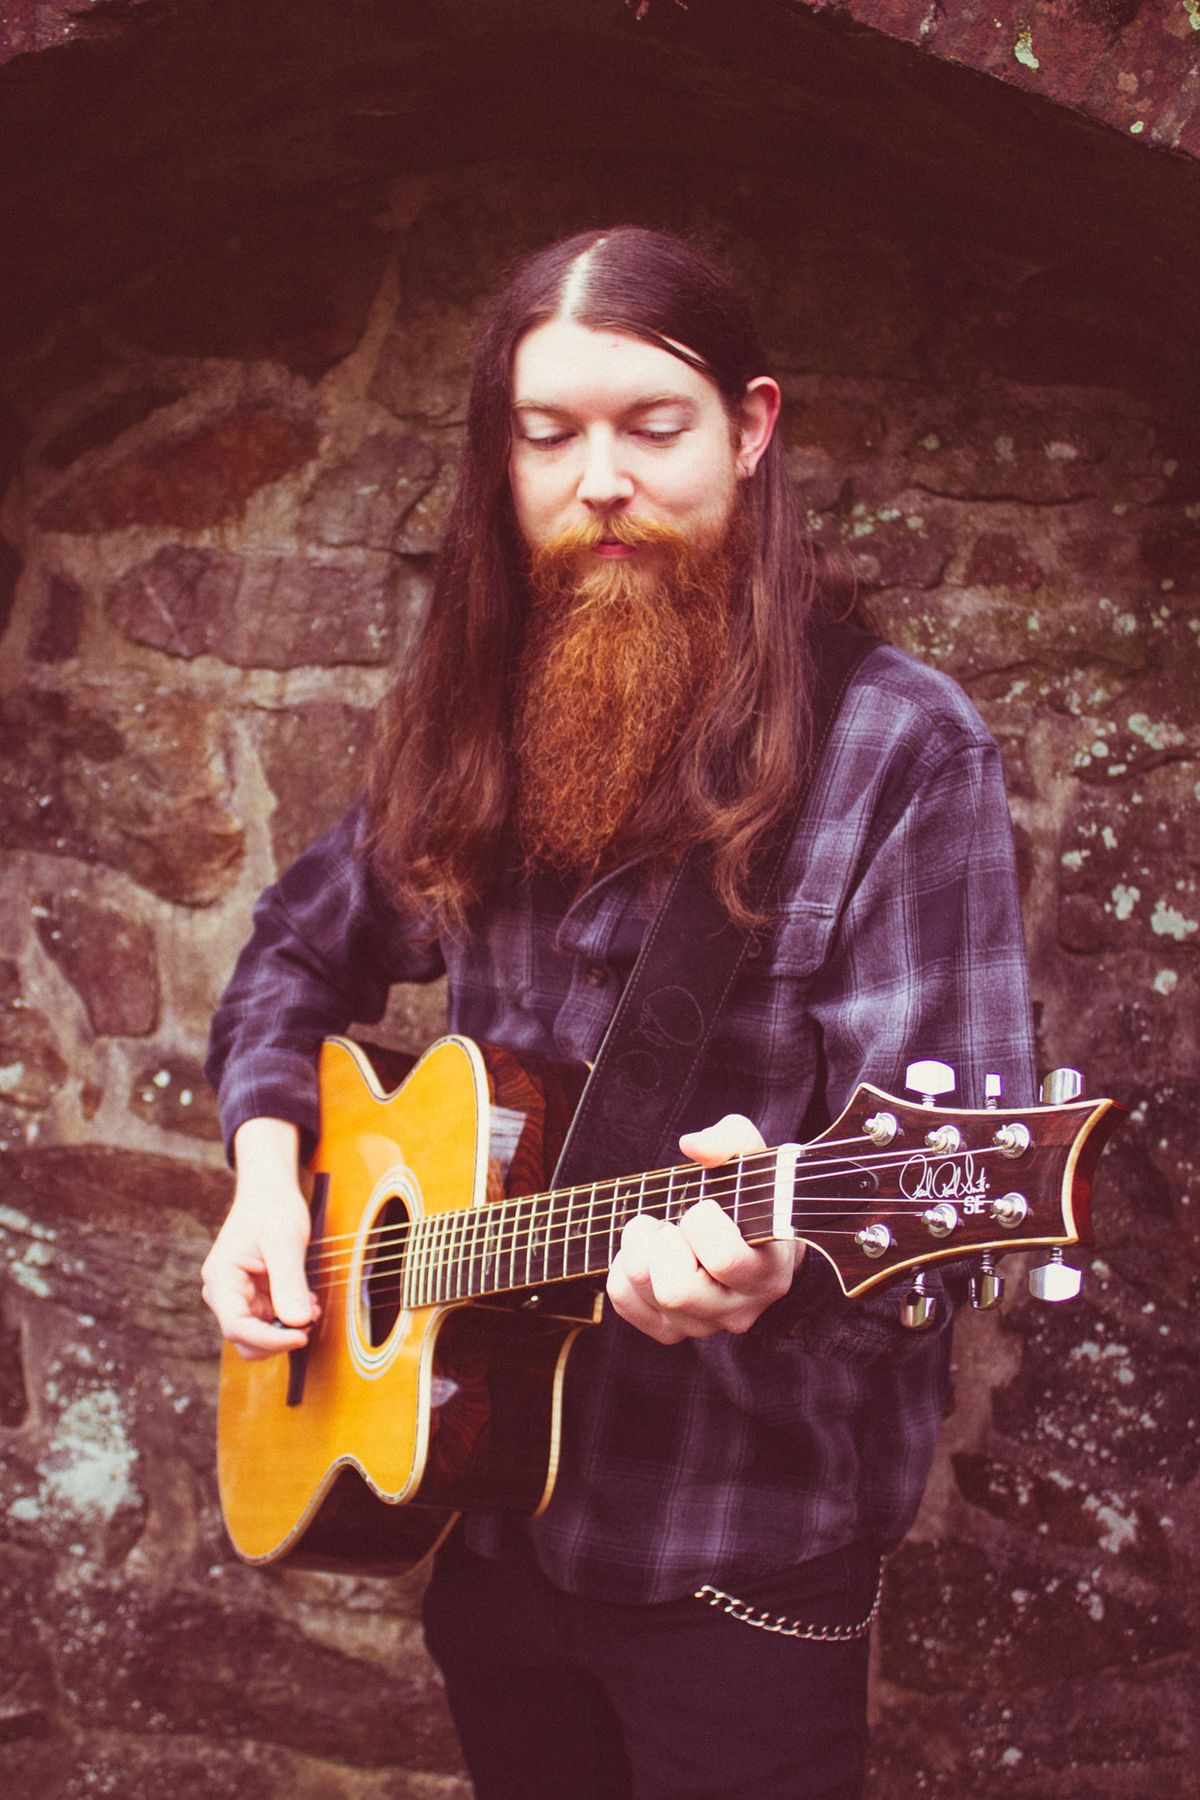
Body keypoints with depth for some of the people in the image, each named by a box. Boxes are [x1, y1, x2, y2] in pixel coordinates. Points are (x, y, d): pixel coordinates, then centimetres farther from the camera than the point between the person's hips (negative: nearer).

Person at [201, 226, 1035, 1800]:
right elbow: (300, 952, 17)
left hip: (744, 1549, -5)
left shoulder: (901, 753, -16)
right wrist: (269, 1167, 0)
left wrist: (782, 1249, -39)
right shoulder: (479, 734, 2)